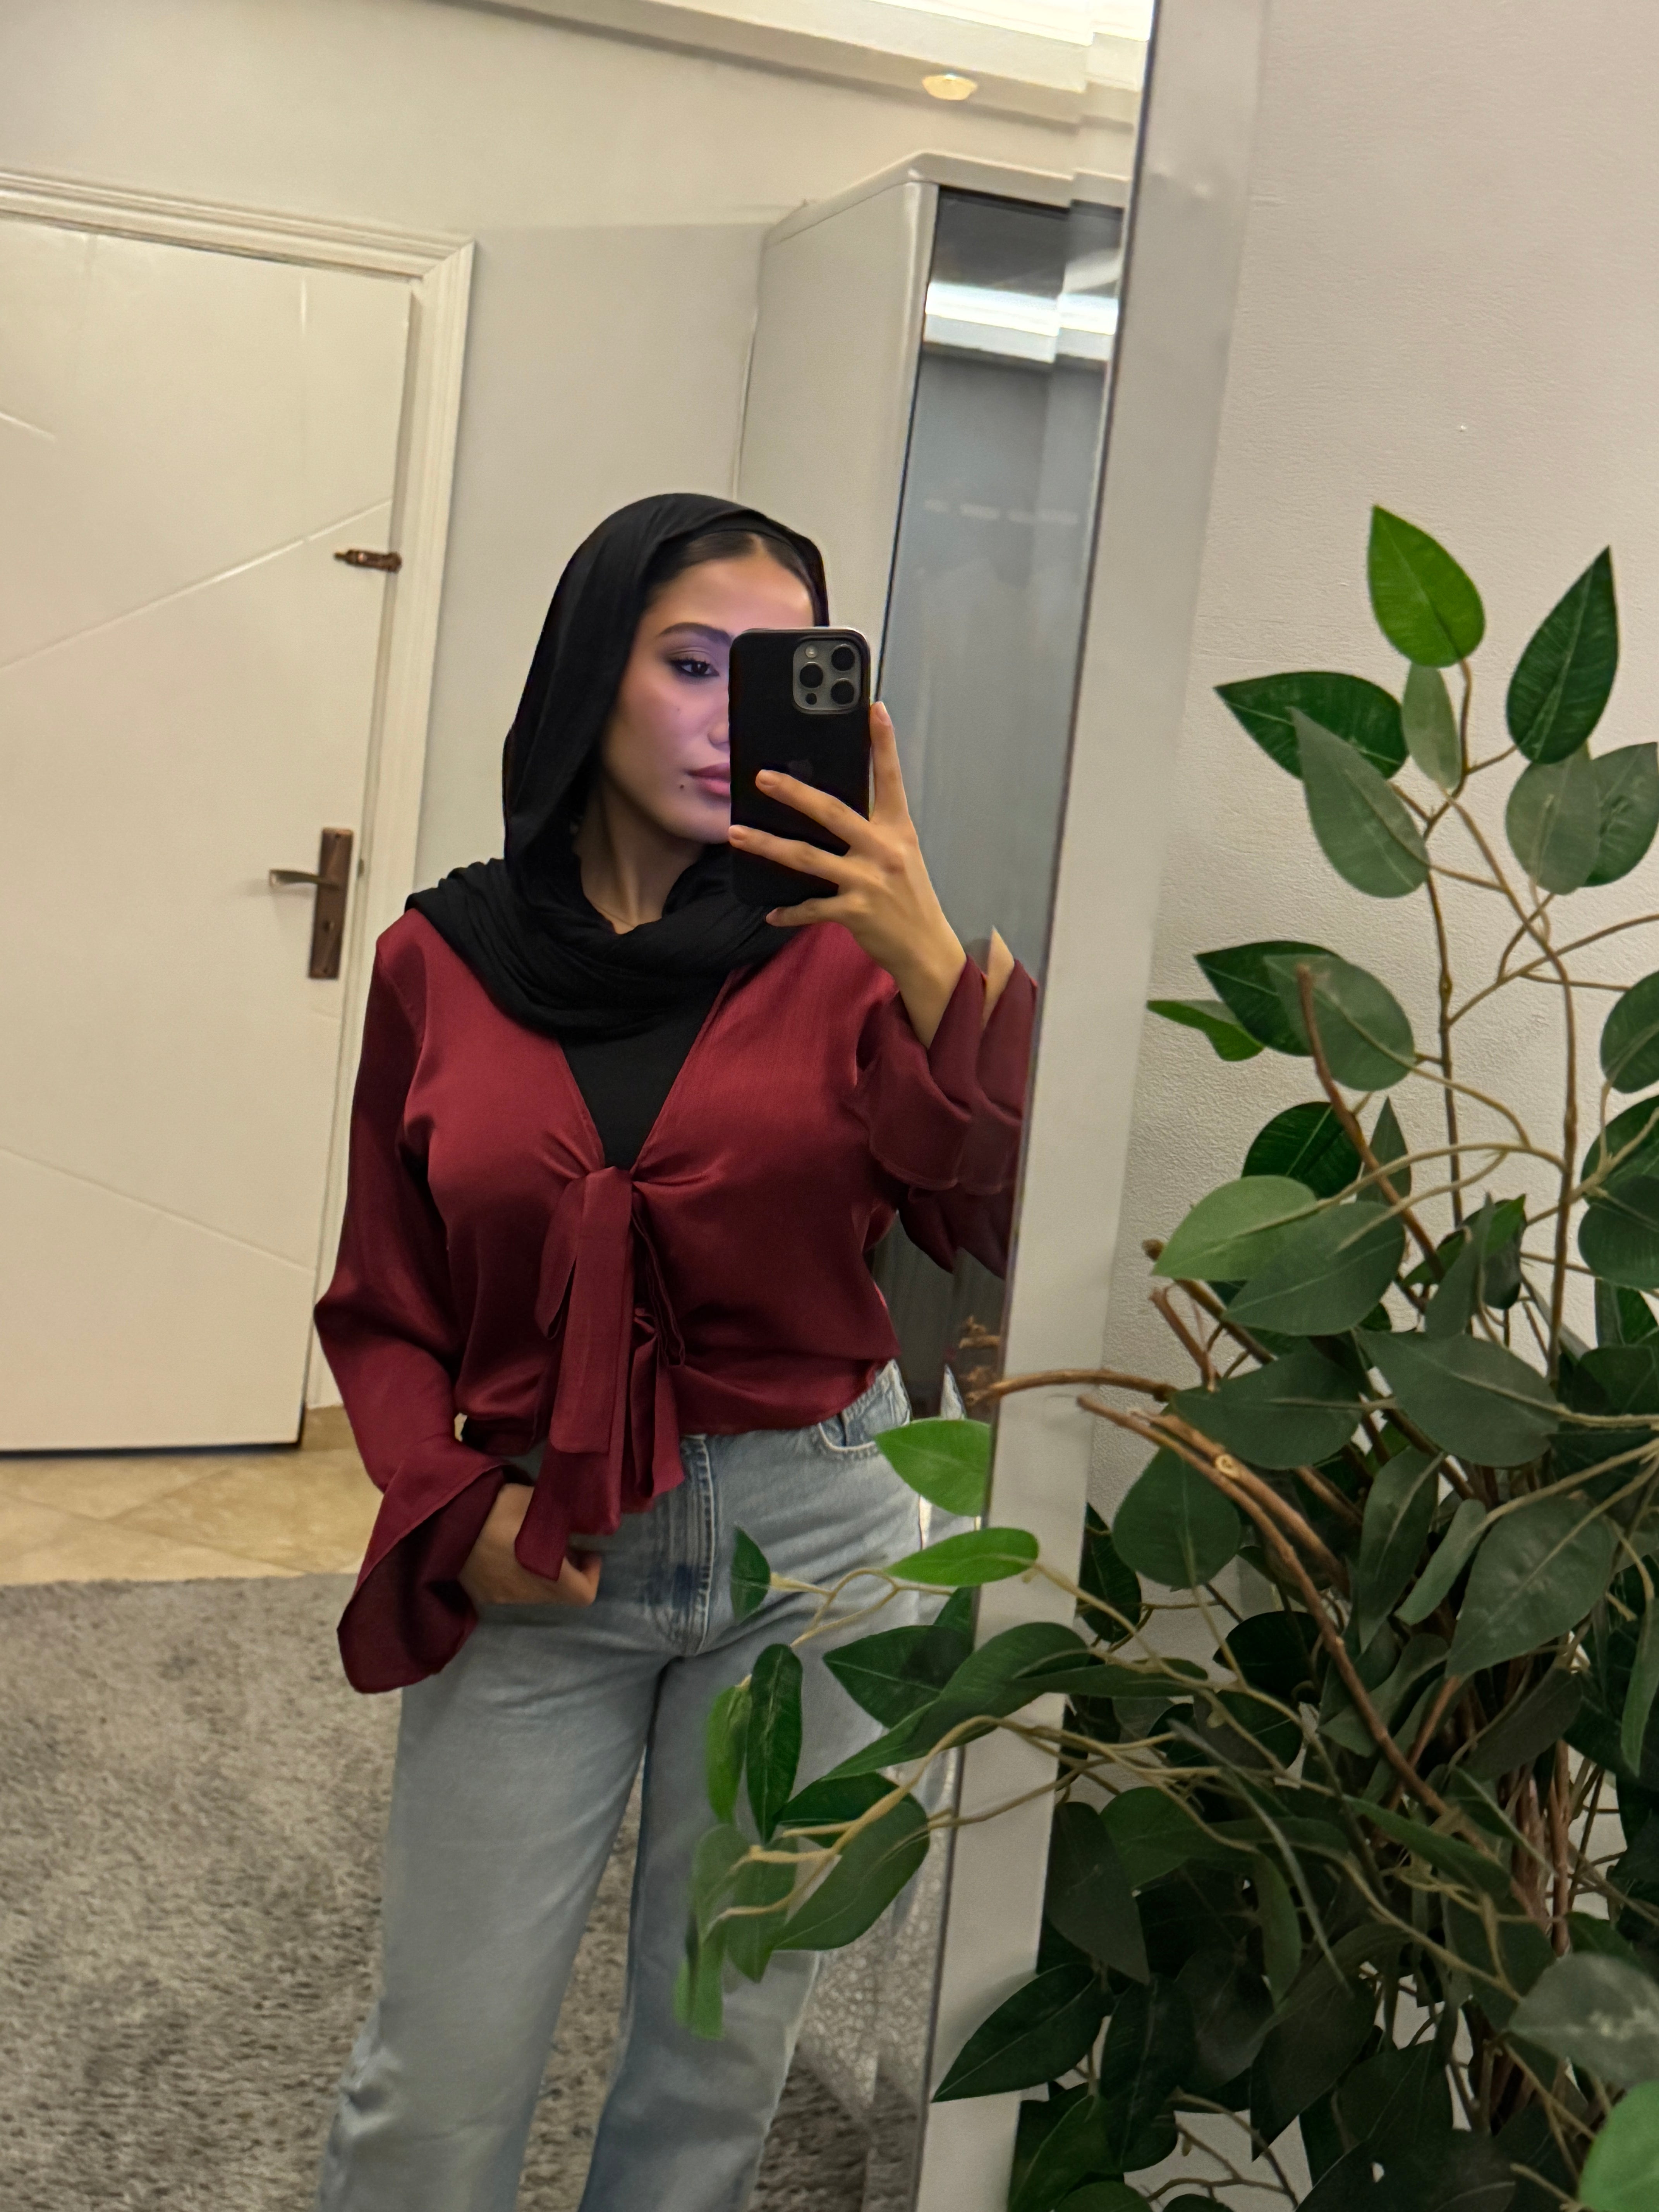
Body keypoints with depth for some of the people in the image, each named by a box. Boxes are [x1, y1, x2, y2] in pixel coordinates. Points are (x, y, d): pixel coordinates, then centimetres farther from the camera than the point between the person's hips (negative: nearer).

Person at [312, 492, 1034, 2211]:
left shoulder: (835, 945, -4)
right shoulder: (440, 961, 1)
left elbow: (996, 1224, -15)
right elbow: (382, 1313, 8)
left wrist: (931, 960, -26)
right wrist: (448, 1515, -7)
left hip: (808, 1541, 0)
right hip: (539, 1562, 1)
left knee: (723, 2057, 15)